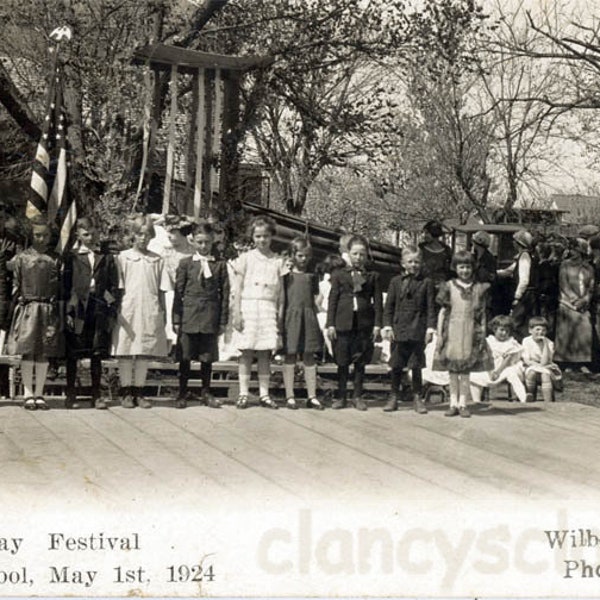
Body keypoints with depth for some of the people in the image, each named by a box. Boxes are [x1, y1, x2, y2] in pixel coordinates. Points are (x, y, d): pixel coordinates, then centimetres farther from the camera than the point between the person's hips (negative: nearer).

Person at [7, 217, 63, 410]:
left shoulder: (55, 260, 7)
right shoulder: (21, 258, 3)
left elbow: (61, 287, 9)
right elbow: (16, 285, 6)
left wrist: (60, 311, 4)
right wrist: (20, 301, -3)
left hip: (50, 311, 2)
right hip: (28, 309, -2)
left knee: (45, 353, 4)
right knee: (27, 352, -2)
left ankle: (39, 394, 11)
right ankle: (28, 394, 5)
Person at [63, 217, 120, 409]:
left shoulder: (106, 258, 10)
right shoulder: (72, 257, 4)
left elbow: (114, 286, 8)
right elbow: (66, 285, 0)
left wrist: (112, 312, 0)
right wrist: (68, 312, -7)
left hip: (100, 310, 2)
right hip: (78, 309, -2)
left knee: (97, 355, 6)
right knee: (73, 355, 3)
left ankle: (96, 395, 13)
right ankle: (70, 395, 11)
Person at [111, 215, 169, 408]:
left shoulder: (156, 260, 9)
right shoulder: (123, 257, 4)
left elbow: (161, 289, 11)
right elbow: (118, 287, 2)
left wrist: (163, 311, 7)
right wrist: (117, 310, -4)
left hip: (150, 313, 2)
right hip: (128, 311, -2)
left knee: (145, 353, 5)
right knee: (125, 352, 0)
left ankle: (138, 392, 13)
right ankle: (126, 392, 8)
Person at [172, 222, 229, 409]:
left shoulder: (220, 265, 5)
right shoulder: (186, 263, 4)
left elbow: (224, 293, 4)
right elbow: (178, 292, 3)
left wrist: (223, 321, 1)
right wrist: (176, 319, -1)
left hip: (210, 317, 1)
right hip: (189, 315, 0)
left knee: (207, 357, 7)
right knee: (185, 357, 4)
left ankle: (206, 392, 19)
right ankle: (182, 393, 15)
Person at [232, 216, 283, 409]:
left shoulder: (277, 261, 9)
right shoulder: (246, 258, 4)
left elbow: (280, 292, 9)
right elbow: (238, 288, 2)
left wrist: (280, 316, 4)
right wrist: (237, 312, -6)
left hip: (269, 308, 2)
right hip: (248, 305, -2)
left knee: (265, 353, 4)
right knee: (246, 352, -1)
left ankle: (264, 394, 9)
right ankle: (243, 393, 4)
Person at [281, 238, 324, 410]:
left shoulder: (312, 276, 12)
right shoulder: (286, 275, 3)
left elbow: (316, 299, 15)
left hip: (309, 319, 3)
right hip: (291, 317, -3)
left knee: (309, 357, 4)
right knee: (290, 356, 1)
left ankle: (312, 396, 7)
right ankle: (290, 396, 5)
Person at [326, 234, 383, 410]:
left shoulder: (372, 277, 9)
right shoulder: (339, 274, 8)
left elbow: (377, 301, 6)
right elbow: (332, 300, 5)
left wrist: (377, 324, -3)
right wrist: (330, 324, -2)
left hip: (364, 324, 0)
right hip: (343, 323, 0)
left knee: (360, 363, 6)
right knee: (342, 362, 4)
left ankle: (358, 397, 15)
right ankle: (341, 396, 13)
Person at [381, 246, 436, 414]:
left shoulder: (426, 282, 4)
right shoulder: (396, 282, 8)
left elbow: (431, 307, 3)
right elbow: (389, 306, 7)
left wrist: (430, 328, -5)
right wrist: (387, 326, -2)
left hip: (417, 331, -1)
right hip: (398, 329, 1)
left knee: (416, 366, 4)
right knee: (396, 365, 6)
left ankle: (417, 398, 14)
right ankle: (394, 397, 15)